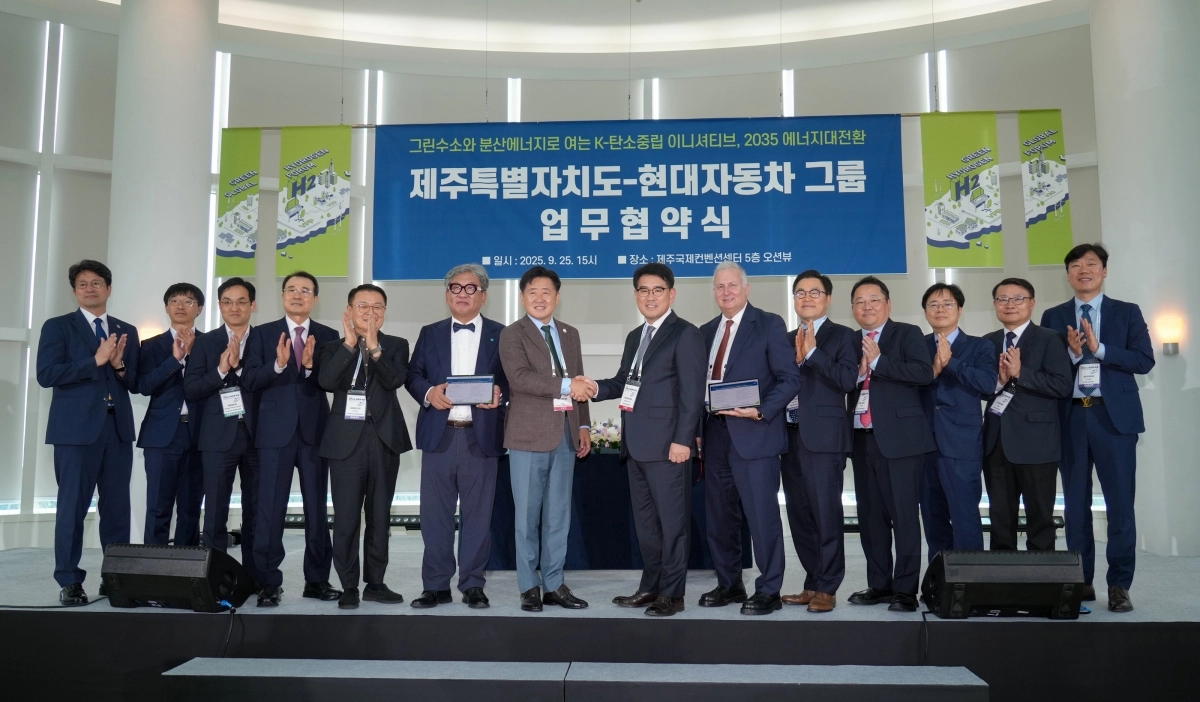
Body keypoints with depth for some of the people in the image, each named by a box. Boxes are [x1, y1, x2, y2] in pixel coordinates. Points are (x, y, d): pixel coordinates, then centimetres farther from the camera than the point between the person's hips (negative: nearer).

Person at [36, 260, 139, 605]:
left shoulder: (127, 331, 16)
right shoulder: (57, 327, 5)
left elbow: (137, 383, 12)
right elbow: (46, 374, -9)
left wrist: (120, 365, -7)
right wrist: (96, 360, -14)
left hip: (118, 429, 4)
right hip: (76, 428, -3)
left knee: (118, 507, 5)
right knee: (72, 506, -2)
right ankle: (69, 582, 6)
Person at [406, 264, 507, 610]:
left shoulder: (501, 335, 8)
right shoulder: (429, 334, 14)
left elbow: (512, 378, 5)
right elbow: (413, 376, 9)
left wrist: (499, 392, -16)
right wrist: (428, 392, -11)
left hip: (481, 436, -2)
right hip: (439, 435, 2)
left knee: (477, 514, 3)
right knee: (435, 514, 5)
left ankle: (473, 585, 14)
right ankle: (436, 585, 15)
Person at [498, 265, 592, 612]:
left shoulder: (571, 334, 16)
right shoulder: (512, 334, -1)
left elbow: (579, 384, 17)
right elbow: (519, 378, -17)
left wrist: (583, 425, 9)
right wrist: (565, 385, -20)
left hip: (566, 434, 5)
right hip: (530, 434, -5)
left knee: (559, 514, 8)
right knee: (528, 514, 1)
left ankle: (554, 584, 16)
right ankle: (530, 587, 10)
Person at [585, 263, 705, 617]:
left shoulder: (685, 334, -5)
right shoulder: (634, 337, 20)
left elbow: (692, 392, -12)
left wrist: (682, 439, -19)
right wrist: (597, 388, 1)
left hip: (666, 442, -8)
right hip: (636, 443, 8)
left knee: (672, 519, -1)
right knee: (644, 519, 14)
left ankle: (672, 593, 7)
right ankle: (650, 586, 24)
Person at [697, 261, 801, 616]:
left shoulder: (769, 324, -1)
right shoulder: (706, 331, 16)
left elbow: (790, 379, -7)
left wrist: (761, 411, -18)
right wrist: (699, 426, 4)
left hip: (754, 433, -6)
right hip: (715, 434, 6)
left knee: (762, 514, -3)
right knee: (719, 515, 11)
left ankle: (768, 591, 8)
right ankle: (729, 584, 25)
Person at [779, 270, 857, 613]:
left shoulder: (842, 336, 1)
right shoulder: (786, 339, 18)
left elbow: (847, 379, -14)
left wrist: (812, 352, -15)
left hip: (823, 436, -6)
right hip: (791, 436, 6)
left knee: (826, 513, -5)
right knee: (800, 515, 10)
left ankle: (827, 588, 3)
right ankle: (813, 583, 20)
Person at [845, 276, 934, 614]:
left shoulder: (907, 334, -1)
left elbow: (924, 373, -17)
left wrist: (878, 362, -16)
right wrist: (858, 373, -8)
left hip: (898, 437, -6)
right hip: (862, 438, 6)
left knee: (904, 514, -3)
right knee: (870, 515, 10)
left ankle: (905, 589, 2)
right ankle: (879, 584, 18)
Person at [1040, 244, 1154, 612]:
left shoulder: (1127, 313, 7)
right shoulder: (1053, 317, 9)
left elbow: (1144, 361, -4)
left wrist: (1099, 349, -14)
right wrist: (1072, 353, -15)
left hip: (1114, 416, -1)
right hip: (1071, 417, 1)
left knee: (1120, 503, -1)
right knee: (1076, 504, 6)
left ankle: (1119, 585, 8)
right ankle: (1082, 581, 16)